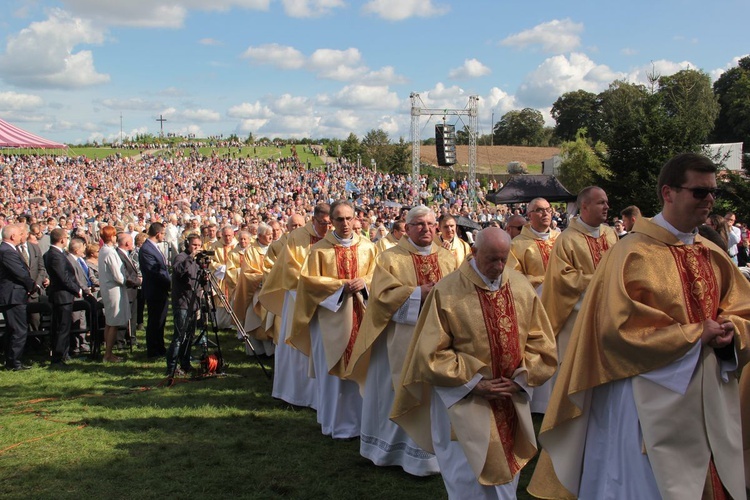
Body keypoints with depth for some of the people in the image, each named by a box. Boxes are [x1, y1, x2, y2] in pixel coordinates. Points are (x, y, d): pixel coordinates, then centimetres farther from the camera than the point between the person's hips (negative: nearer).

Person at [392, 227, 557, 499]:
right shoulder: (448, 291, -14)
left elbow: (540, 340, 5)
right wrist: (473, 381, -15)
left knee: (504, 477, 18)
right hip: (464, 400, -4)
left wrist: (522, 378, -7)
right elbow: (432, 352, -12)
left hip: (512, 399, 5)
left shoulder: (521, 286, -1)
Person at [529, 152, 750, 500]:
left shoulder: (714, 256, 10)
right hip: (654, 403, -7)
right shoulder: (634, 254, -12)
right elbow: (620, 326, -18)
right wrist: (695, 335, -16)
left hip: (711, 399, 7)